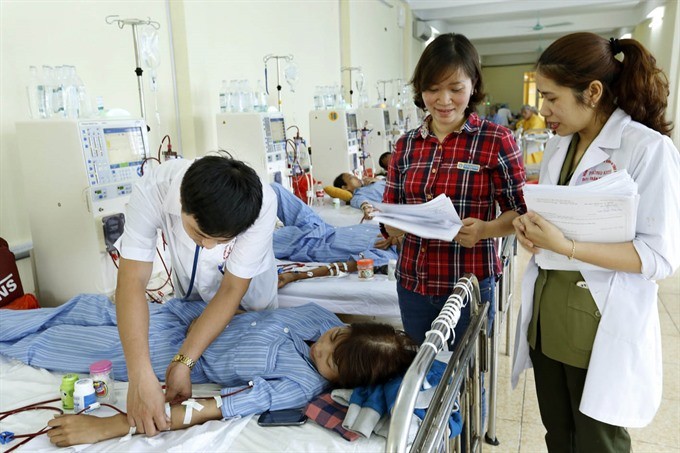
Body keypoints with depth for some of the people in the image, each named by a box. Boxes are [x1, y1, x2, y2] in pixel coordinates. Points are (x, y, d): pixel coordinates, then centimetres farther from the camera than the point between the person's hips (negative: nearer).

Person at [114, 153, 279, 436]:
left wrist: (184, 362, -39)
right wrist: (141, 378, -50)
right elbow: (132, 279, -40)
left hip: (246, 291, -1)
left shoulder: (262, 205, -41)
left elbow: (232, 291, -33)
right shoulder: (152, 191, -39)